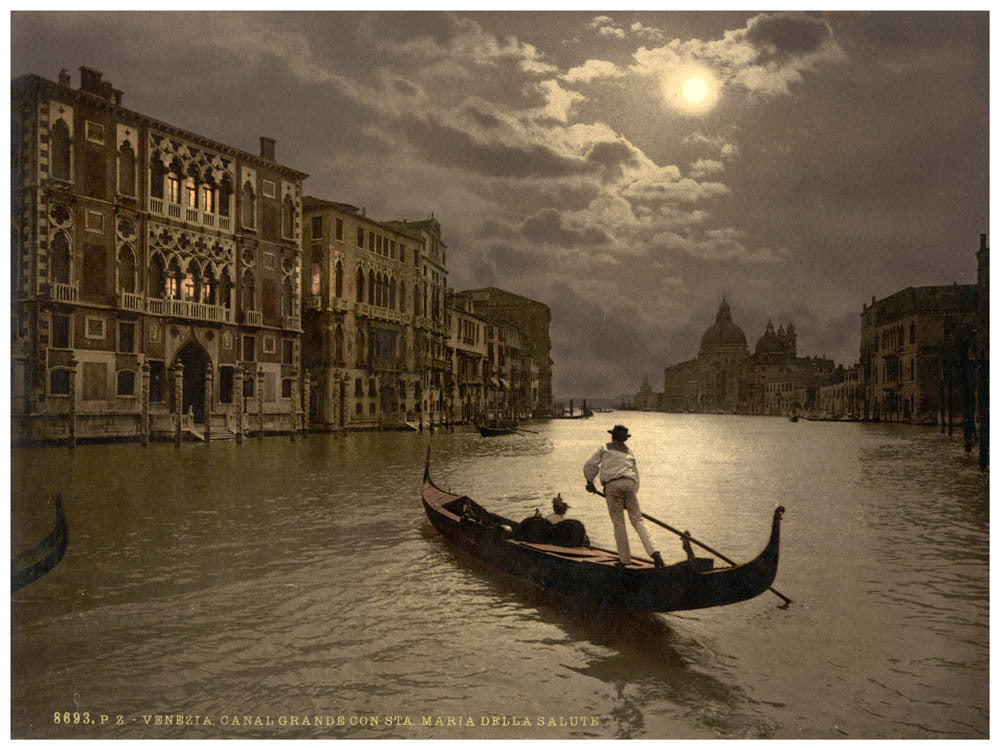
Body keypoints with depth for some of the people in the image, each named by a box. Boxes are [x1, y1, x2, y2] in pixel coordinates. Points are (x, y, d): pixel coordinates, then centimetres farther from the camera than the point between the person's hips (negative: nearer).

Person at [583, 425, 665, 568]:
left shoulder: (605, 449, 17)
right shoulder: (629, 453, 27)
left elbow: (590, 465, 8)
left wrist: (590, 482, 22)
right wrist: (631, 498, 23)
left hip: (611, 485, -3)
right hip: (629, 483, 3)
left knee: (618, 523, 4)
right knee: (637, 520, 6)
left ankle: (625, 559, 8)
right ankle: (653, 552, -10)